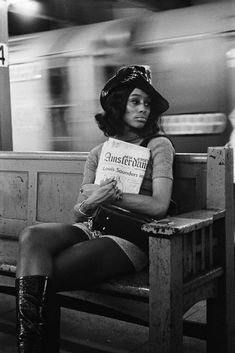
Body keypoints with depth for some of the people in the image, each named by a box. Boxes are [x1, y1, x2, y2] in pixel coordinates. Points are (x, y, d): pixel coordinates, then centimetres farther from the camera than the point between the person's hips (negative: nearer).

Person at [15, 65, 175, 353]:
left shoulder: (158, 146, 4)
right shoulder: (98, 153, 17)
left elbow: (159, 206, -9)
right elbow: (78, 212, 11)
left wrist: (113, 195, -14)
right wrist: (90, 202, -13)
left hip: (129, 238, -5)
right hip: (92, 229, 5)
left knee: (41, 275, -24)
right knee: (32, 237, -27)